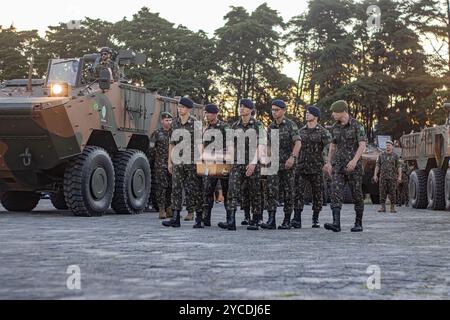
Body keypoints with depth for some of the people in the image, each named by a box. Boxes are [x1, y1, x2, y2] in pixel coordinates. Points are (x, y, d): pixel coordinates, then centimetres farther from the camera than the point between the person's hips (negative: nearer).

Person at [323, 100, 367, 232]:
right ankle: (336, 223, -23)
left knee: (357, 194, 3)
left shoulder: (357, 125, -8)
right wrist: (329, 163, 18)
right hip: (338, 165, 4)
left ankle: (358, 224, 17)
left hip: (353, 165, -4)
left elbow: (362, 145, -17)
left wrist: (355, 160, -31)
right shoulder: (335, 127, 10)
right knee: (336, 192, -13)